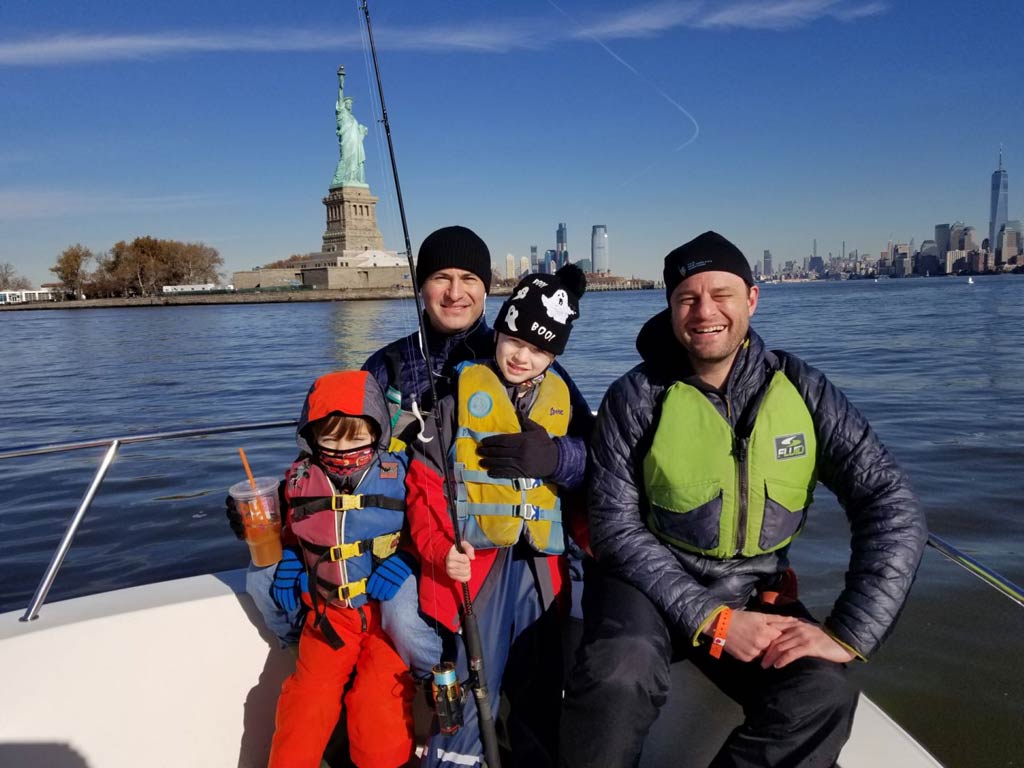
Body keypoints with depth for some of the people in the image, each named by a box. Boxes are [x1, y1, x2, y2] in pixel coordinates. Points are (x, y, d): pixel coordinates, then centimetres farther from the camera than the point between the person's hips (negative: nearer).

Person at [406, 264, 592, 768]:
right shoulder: (461, 391, -2)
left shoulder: (563, 400, 9)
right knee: (466, 703, 2)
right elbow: (424, 483, -5)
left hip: (540, 569, 4)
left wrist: (553, 458, -10)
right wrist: (439, 550, -17)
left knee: (542, 700, 17)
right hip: (473, 564, -3)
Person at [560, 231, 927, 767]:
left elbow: (891, 506, -7)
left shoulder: (802, 390, -4)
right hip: (651, 582, -2)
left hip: (755, 594, 3)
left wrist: (849, 631, -18)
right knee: (619, 677, -32)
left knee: (822, 697, -25)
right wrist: (711, 620, -19)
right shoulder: (637, 397, -9)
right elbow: (616, 527, -11)